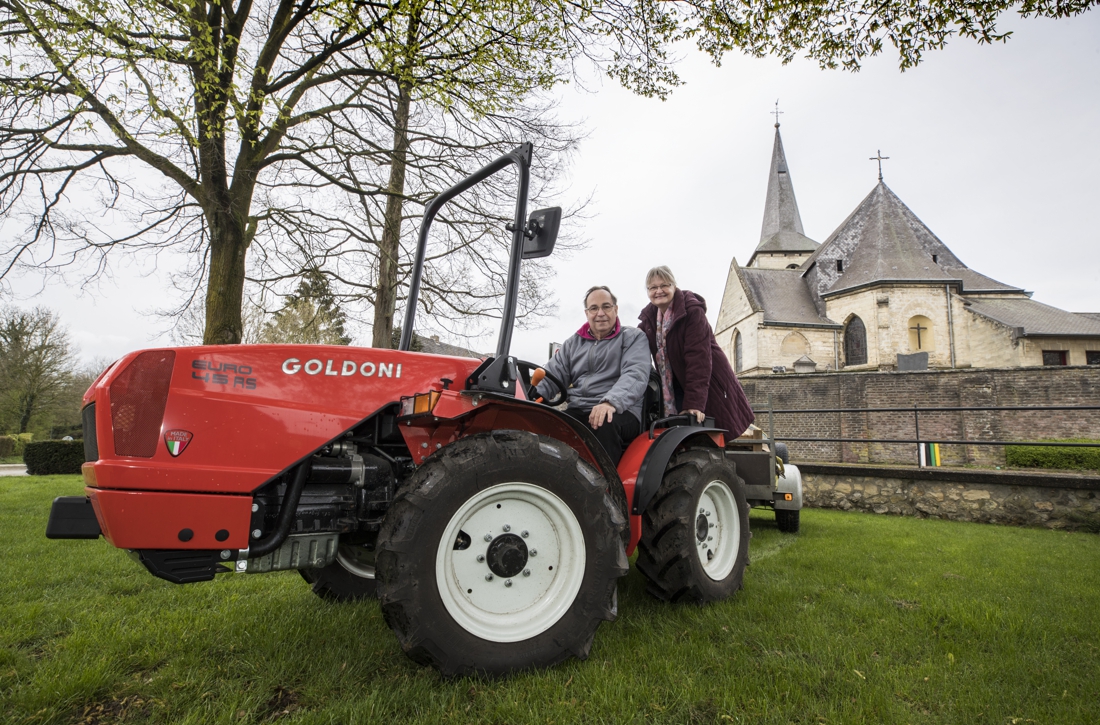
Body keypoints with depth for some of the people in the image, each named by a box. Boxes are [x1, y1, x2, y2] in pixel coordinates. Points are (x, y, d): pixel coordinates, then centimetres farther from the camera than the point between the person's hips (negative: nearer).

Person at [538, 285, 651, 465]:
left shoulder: (633, 337, 6)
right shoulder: (573, 343, 20)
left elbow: (635, 375, -12)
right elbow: (551, 374, 11)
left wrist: (611, 402, -32)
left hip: (620, 411, -3)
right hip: (577, 411, 4)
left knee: (604, 424, -38)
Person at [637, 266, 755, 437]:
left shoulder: (692, 311, -18)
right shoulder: (648, 317, 2)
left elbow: (698, 358, -25)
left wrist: (694, 403, -31)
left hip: (709, 387, -5)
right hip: (674, 387, 5)